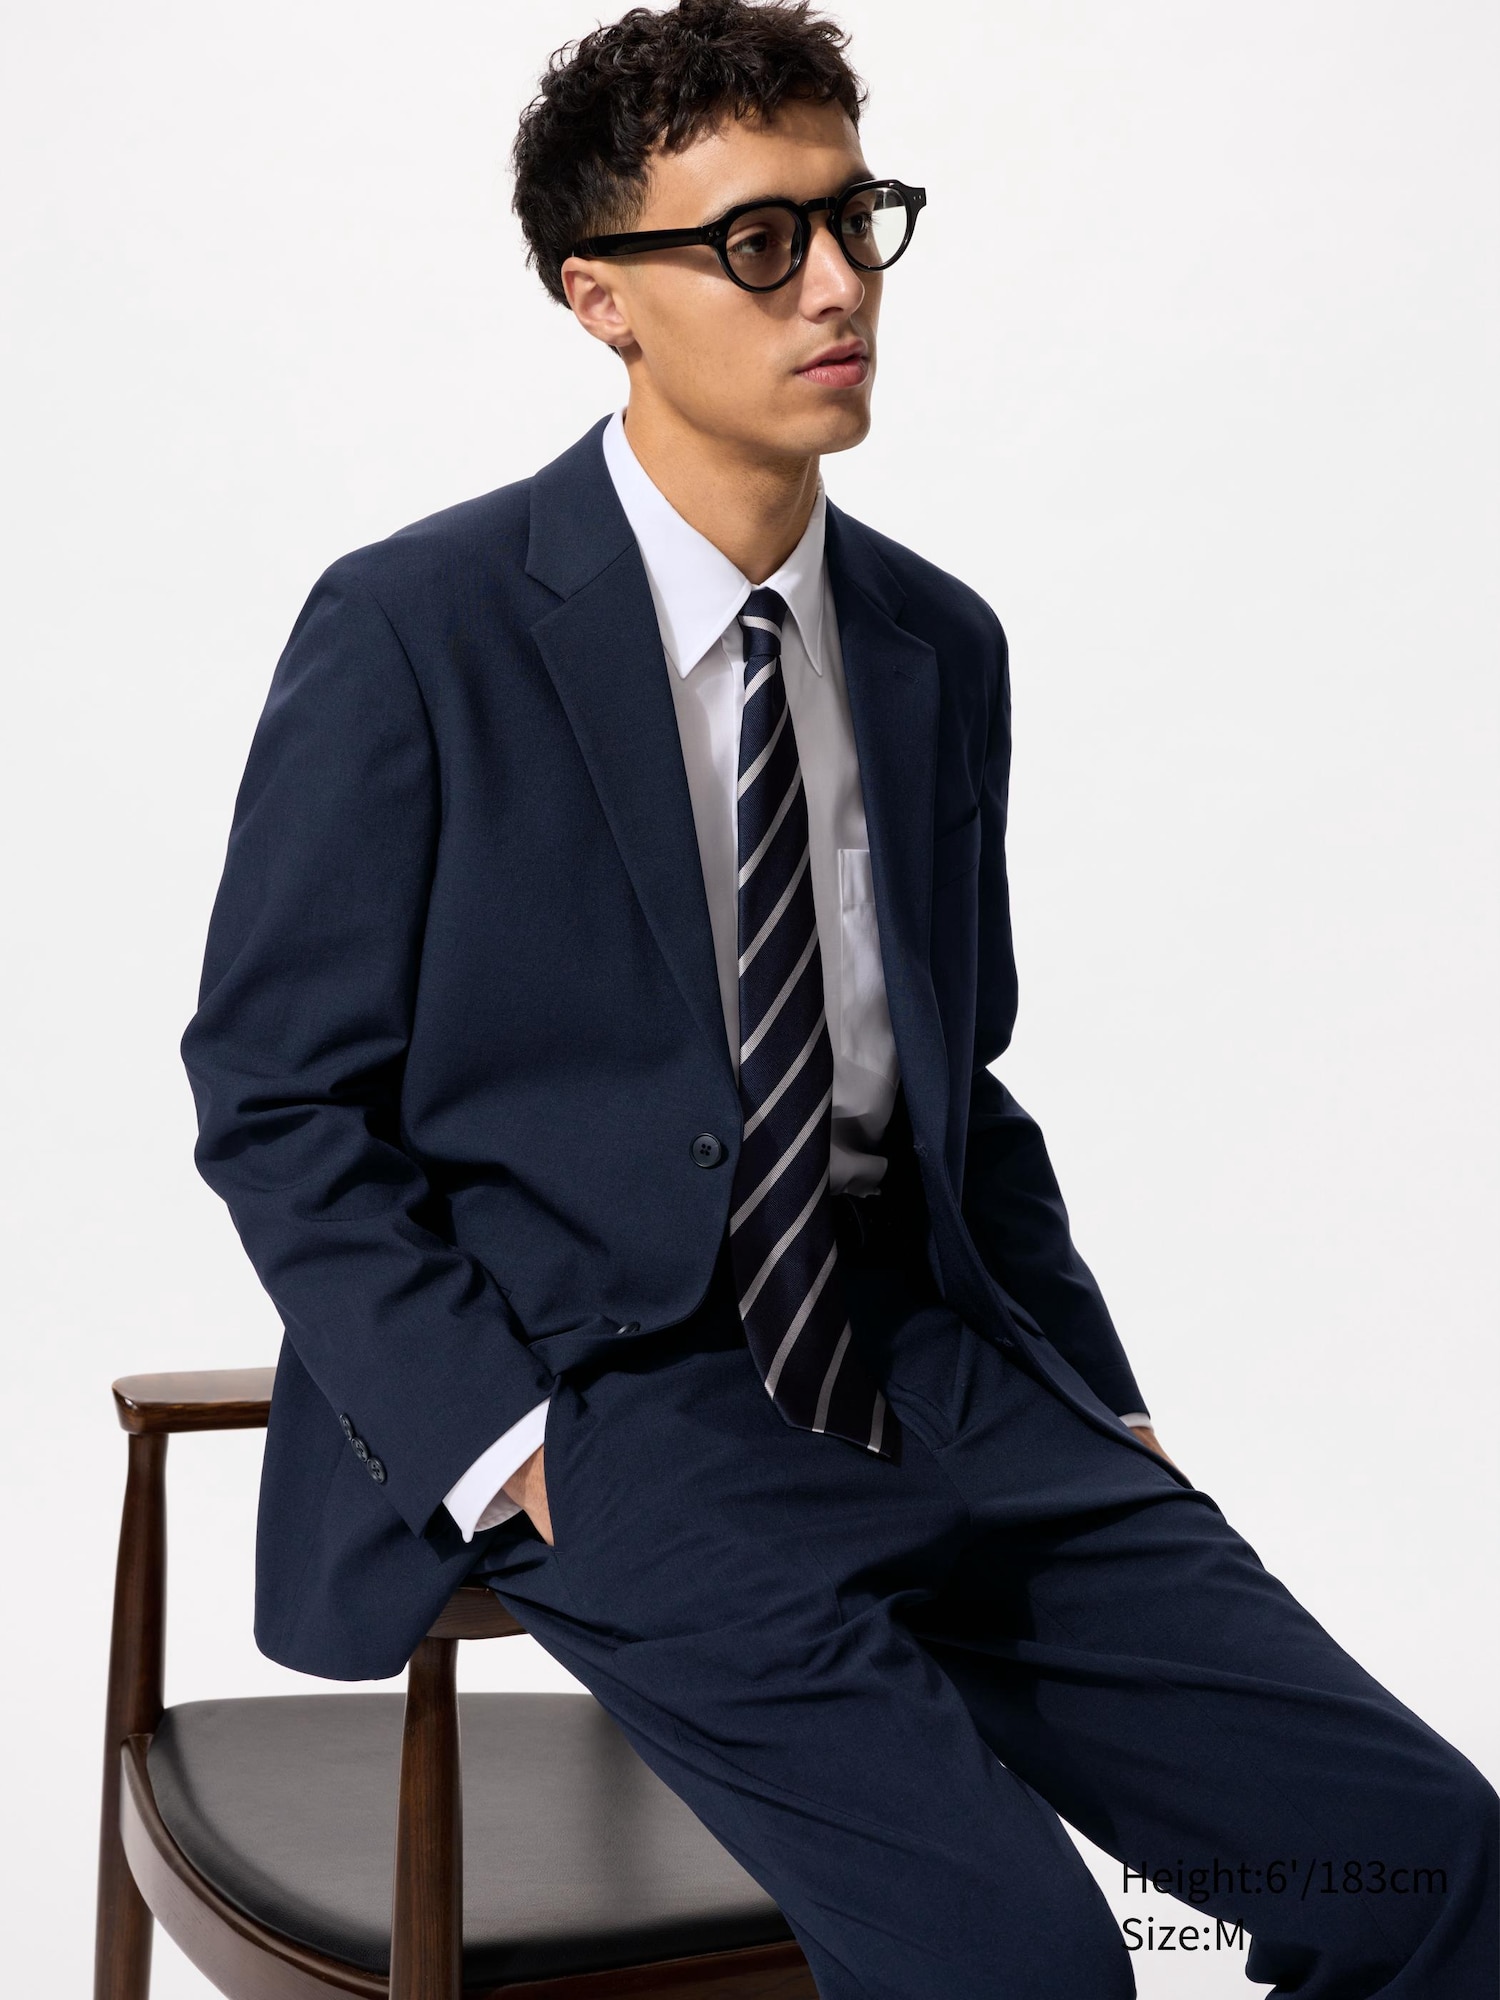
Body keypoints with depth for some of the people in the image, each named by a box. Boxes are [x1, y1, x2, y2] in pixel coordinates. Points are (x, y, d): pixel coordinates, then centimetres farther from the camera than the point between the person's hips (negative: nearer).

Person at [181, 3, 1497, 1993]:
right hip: (583, 1385, -5)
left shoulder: (940, 645, 11)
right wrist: (506, 1448, -13)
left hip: (922, 1363, 6)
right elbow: (277, 1101, -3)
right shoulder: (412, 632, -6)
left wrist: (1105, 1406, 7)